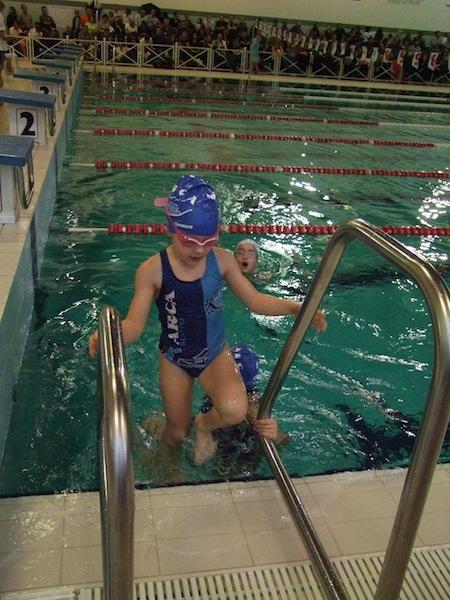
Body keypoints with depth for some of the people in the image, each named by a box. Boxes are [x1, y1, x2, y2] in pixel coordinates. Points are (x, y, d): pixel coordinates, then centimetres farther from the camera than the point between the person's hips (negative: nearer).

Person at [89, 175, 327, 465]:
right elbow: (134, 325, -22)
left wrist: (294, 307, -20)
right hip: (175, 359, 0)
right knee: (177, 433, 17)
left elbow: (255, 300, -5)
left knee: (235, 411, -29)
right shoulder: (152, 270, -22)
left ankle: (204, 424, 9)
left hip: (215, 354, 1)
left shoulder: (222, 259, -15)